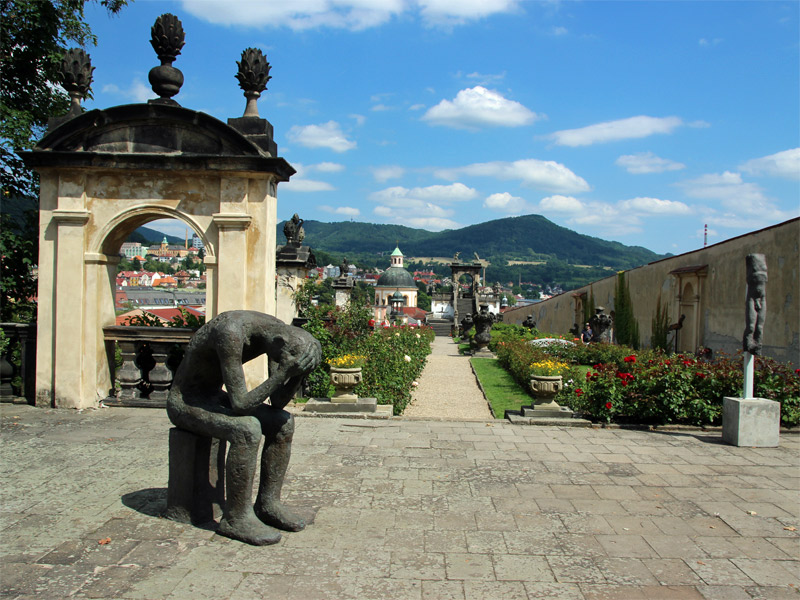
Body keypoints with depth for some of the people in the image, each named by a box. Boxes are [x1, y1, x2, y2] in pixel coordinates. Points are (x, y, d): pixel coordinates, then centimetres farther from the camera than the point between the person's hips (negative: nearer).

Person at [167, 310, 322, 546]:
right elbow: (240, 404, -35)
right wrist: (284, 372, -39)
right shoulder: (231, 333, -33)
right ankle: (236, 518, -16)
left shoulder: (280, 332, -9)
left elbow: (277, 403, -7)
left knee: (283, 423, -6)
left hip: (214, 396, 8)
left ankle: (268, 504, 2)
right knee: (247, 430, -30)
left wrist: (298, 374, -23)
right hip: (184, 403, -8)